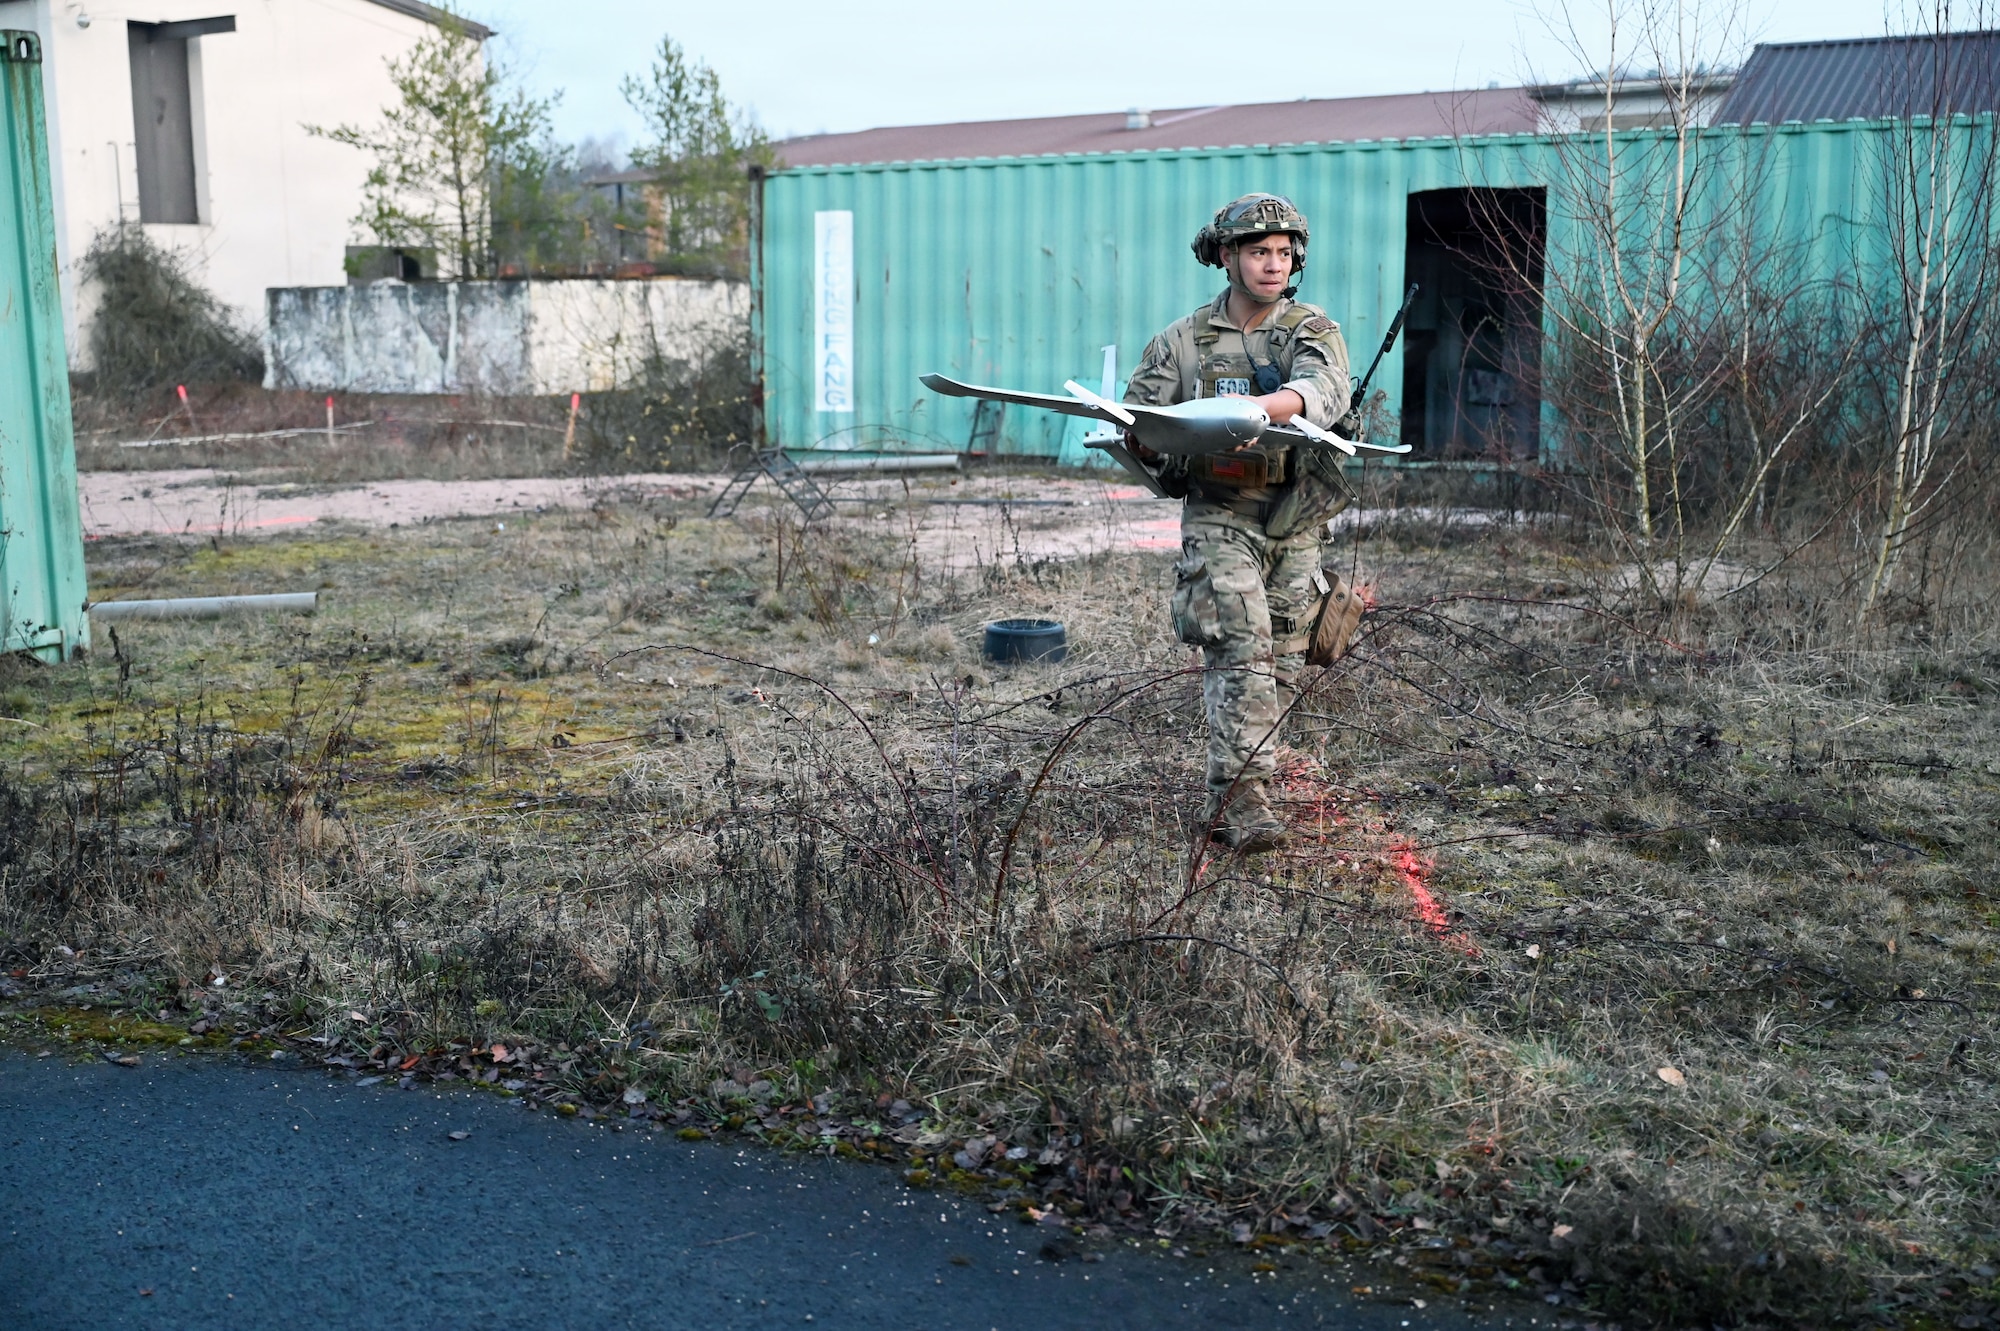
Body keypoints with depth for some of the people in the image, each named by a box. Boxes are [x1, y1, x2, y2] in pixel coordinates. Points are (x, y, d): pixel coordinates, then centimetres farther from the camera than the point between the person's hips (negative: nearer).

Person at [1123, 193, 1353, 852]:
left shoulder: (1312, 331, 3)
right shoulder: (1184, 341, 5)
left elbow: (1325, 390, -20)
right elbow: (1134, 423, 7)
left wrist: (1249, 407, -40)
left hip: (1293, 522, 2)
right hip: (1218, 517, -2)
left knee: (1281, 662, 7)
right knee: (1243, 649, -17)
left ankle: (1230, 792, 22)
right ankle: (1244, 798, -18)